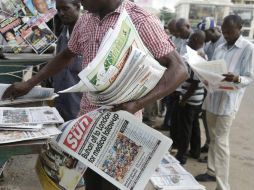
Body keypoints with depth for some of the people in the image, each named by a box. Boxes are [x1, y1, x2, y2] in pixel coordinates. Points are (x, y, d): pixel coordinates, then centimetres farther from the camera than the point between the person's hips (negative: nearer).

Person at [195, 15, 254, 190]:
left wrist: (236, 79, -30)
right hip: (213, 97, 7)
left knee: (221, 141, -5)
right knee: (213, 138, 15)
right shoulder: (220, 48, 14)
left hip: (228, 101, -7)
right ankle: (212, 172, 30)